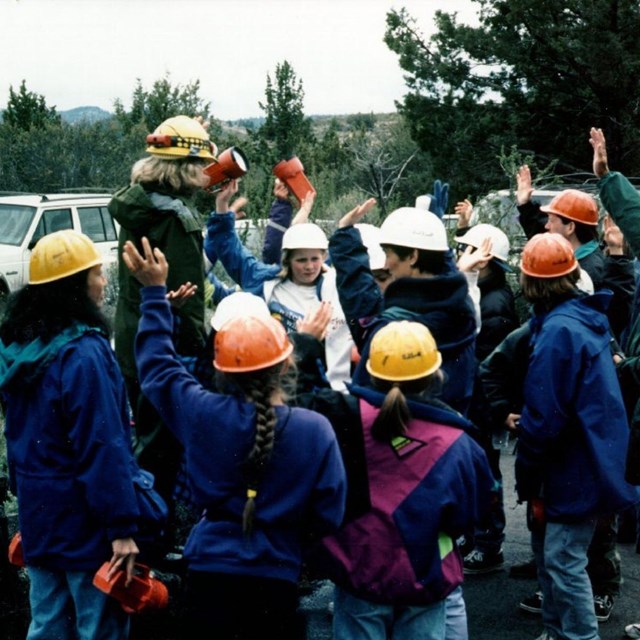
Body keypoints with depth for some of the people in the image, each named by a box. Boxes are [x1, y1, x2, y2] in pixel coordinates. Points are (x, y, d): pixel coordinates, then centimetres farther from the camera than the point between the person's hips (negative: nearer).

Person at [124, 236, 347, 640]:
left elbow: (159, 366, 8)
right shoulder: (315, 429, -13)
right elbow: (329, 515, -7)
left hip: (209, 569, 1)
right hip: (277, 578, -1)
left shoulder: (204, 413, -10)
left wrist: (156, 292, 14)